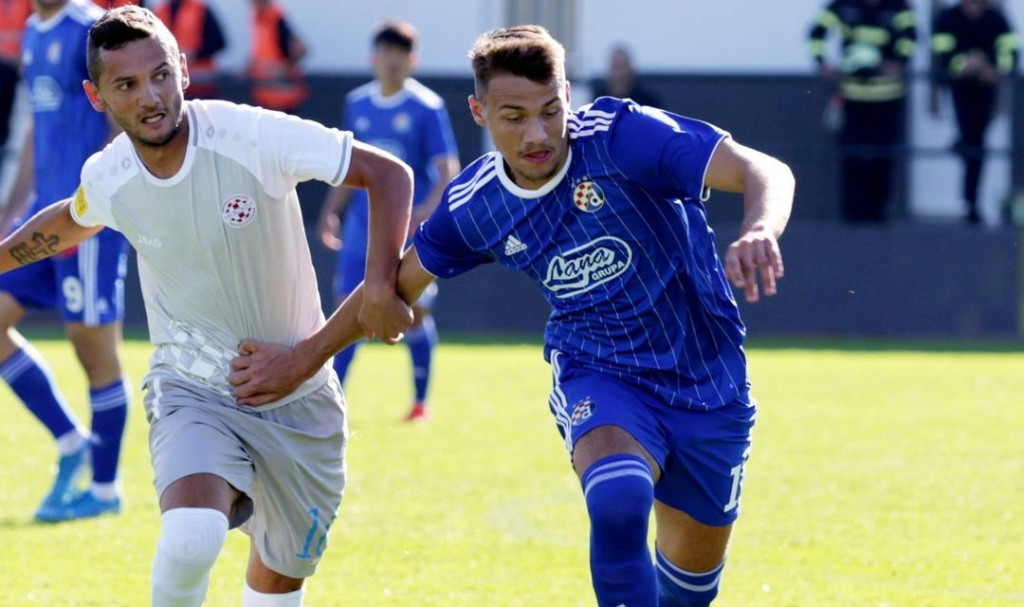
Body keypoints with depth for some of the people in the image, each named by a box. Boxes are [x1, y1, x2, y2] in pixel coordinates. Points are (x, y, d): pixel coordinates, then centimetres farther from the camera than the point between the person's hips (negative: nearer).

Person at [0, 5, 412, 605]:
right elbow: (71, 222, 18)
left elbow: (388, 173, -18)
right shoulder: (107, 178, -8)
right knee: (189, 541, -28)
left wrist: (380, 283, -29)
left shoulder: (252, 137, -21)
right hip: (192, 392, 0)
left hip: (297, 396, 0)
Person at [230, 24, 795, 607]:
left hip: (708, 384, -1)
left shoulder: (621, 135, -22)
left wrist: (759, 232, -53)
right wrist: (303, 358, 14)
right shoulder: (473, 206, -9)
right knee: (618, 500, -33)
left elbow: (766, 173, -31)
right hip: (598, 378, 1)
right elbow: (397, 282, 11)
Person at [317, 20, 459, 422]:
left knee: (415, 311, -1)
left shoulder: (427, 108, -6)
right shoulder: (357, 105, 9)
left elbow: (448, 169, -10)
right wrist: (331, 211, 11)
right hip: (364, 225, 4)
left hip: (411, 227, -4)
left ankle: (420, 400, 11)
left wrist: (428, 208, -25)